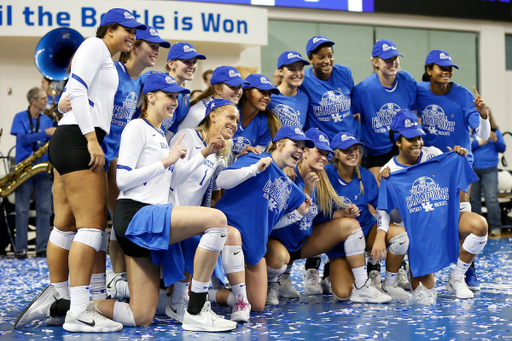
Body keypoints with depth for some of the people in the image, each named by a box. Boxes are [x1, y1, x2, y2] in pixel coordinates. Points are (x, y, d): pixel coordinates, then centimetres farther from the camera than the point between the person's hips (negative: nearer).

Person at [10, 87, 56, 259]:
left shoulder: (47, 120, 12)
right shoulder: (20, 118, 0)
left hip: (42, 169, 4)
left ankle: (43, 248, 6)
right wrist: (45, 133, -21)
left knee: (44, 209, 1)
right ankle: (21, 249, 2)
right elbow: (22, 139, -13)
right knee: (22, 209, -2)